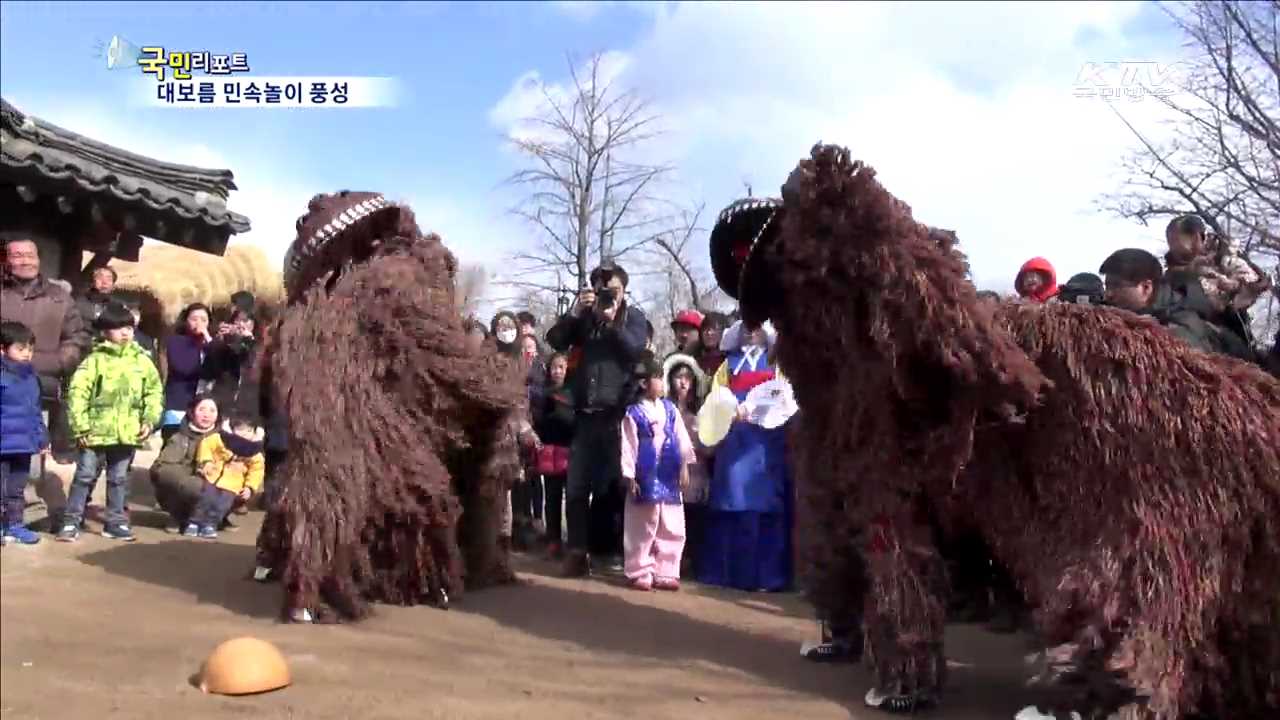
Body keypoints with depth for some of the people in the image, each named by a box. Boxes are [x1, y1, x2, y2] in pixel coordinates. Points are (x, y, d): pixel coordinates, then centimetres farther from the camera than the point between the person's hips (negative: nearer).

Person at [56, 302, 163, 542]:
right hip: (96, 431, -3)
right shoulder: (95, 359, -7)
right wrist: (80, 427, -12)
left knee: (118, 478, 13)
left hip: (127, 432, 3)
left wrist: (149, 420, -2)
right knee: (85, 476, 4)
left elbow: (154, 391, 8)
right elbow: (77, 393, -9)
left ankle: (115, 522, 24)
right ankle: (71, 521, 14)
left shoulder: (142, 359, 4)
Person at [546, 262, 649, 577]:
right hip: (585, 413, 3)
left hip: (617, 414, -2)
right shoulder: (585, 317, 13)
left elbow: (635, 349, -10)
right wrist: (575, 311, -9)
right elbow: (555, 341, 1)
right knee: (576, 486, 0)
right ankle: (577, 550, 6)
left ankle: (611, 548, 11)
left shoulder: (634, 317, 7)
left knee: (613, 486, 3)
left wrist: (612, 321, -17)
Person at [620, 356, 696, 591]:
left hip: (670, 478, 5)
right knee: (643, 529, 3)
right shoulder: (634, 413, -7)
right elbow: (628, 447, -7)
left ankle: (665, 573, 17)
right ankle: (640, 573, 13)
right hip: (646, 479, -5)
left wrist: (685, 467, 7)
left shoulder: (670, 409, 7)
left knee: (672, 529, 7)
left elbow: (682, 439, 10)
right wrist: (629, 477, -9)